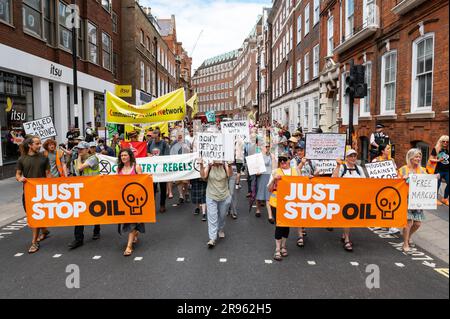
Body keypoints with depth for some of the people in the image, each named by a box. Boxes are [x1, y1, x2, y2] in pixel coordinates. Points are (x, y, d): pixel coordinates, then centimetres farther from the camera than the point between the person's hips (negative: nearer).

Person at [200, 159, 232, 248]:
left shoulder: (224, 166, -6)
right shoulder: (209, 166, -6)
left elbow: (229, 174, -24)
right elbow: (203, 176, -19)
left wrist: (229, 166, -41)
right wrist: (201, 166, -33)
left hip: (224, 197, 1)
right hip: (211, 197, -1)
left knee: (222, 216, 18)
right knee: (212, 217, -5)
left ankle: (220, 229, 45)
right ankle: (212, 239, -2)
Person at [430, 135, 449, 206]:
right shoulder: (436, 149, -5)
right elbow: (431, 159, -5)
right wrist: (438, 160, -19)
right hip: (438, 170, -5)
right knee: (437, 185, 2)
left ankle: (445, 199, 19)